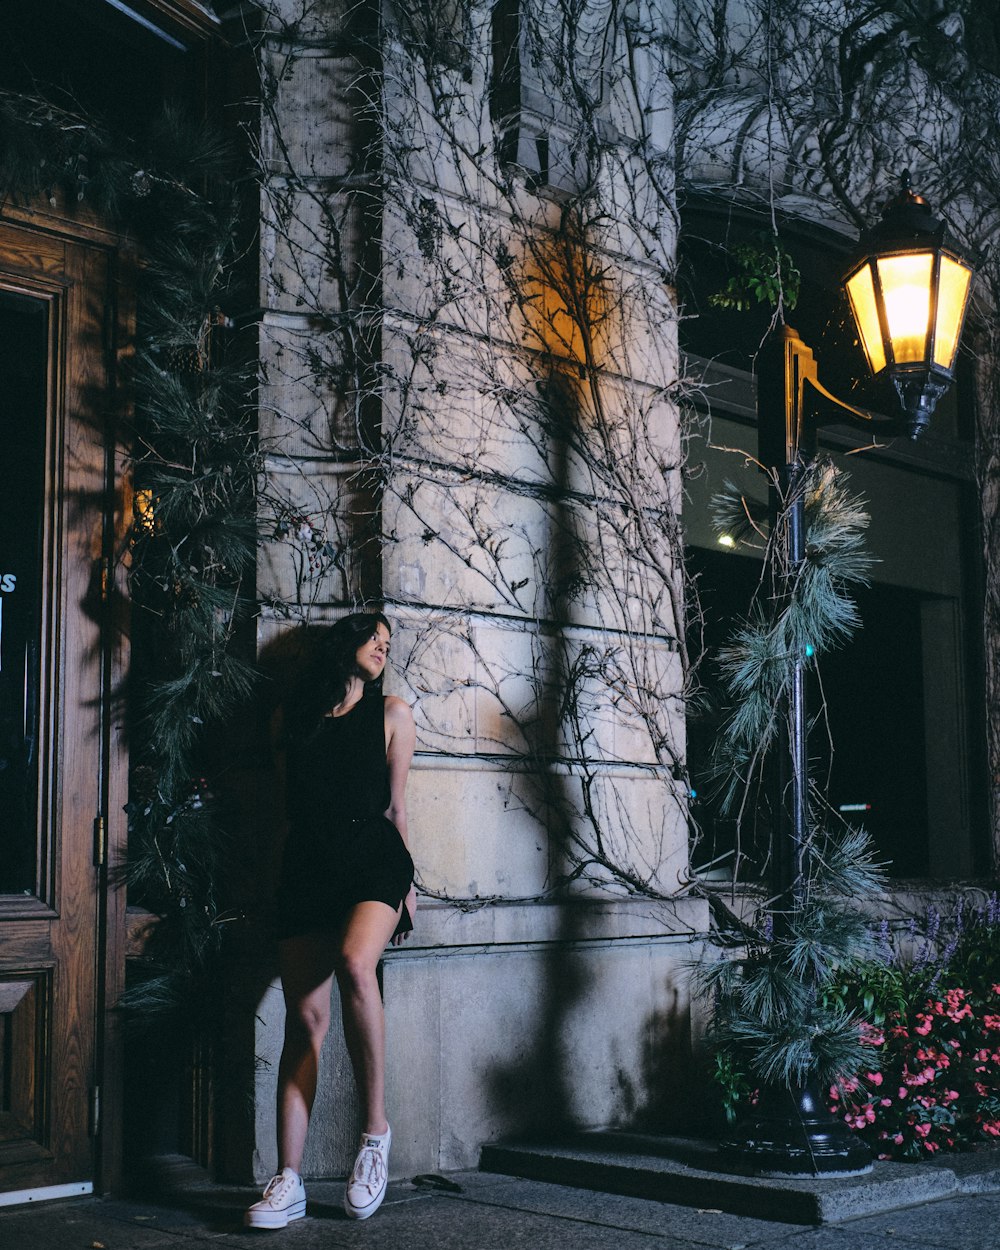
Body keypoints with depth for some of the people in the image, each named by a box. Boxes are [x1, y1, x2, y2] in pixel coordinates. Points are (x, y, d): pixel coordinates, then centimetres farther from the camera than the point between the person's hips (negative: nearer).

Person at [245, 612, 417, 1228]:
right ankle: (289, 1182, -5)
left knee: (354, 963, -32)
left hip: (373, 858, -2)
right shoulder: (296, 716, 17)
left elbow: (395, 807, 13)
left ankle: (376, 1130, -18)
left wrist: (407, 885, 9)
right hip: (308, 865, 2)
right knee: (305, 1015, -7)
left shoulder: (391, 713, 13)